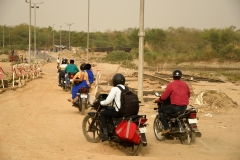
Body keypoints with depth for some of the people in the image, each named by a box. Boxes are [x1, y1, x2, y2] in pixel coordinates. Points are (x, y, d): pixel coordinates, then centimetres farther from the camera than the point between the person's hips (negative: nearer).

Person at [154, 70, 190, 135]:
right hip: (184, 107, 6)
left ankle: (166, 128, -2)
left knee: (161, 111, 10)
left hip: (175, 106, -6)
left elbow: (164, 96, -8)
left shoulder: (171, 85, -8)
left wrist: (158, 100, 10)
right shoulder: (185, 84, 10)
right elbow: (188, 95, 21)